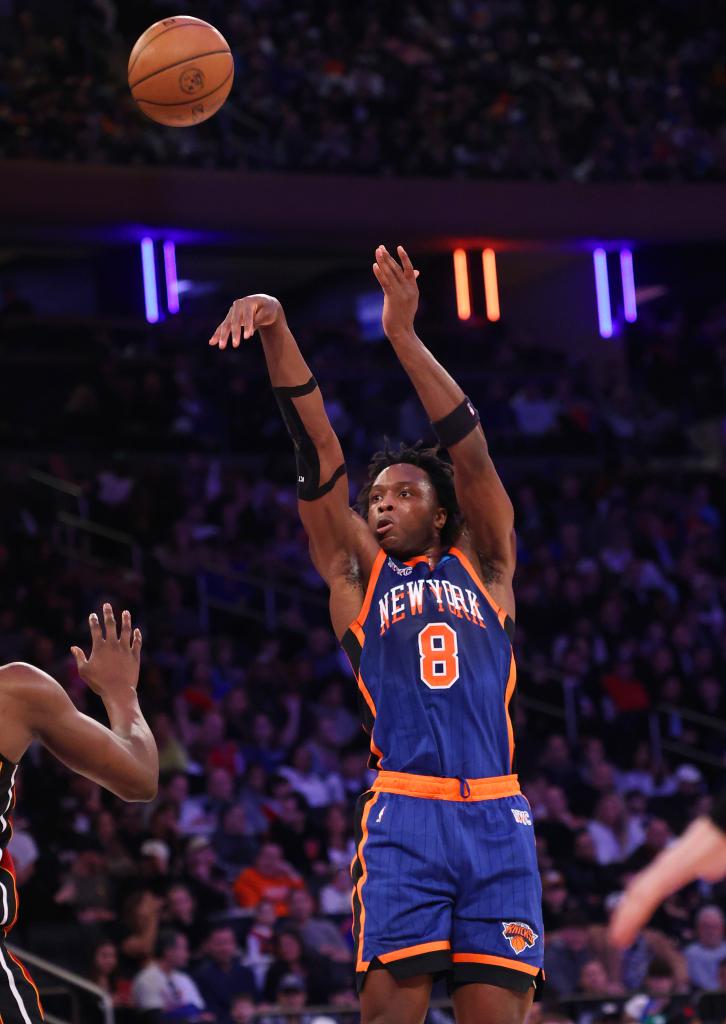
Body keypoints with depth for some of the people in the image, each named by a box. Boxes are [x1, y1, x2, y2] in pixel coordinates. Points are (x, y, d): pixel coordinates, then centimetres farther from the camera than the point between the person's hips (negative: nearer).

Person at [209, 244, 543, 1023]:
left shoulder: (483, 564, 18)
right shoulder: (358, 572, 18)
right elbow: (318, 451, 8)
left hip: (496, 816, 1)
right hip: (402, 814, -1)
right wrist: (277, 332, -2)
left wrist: (404, 336, 0)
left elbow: (473, 452, 7)